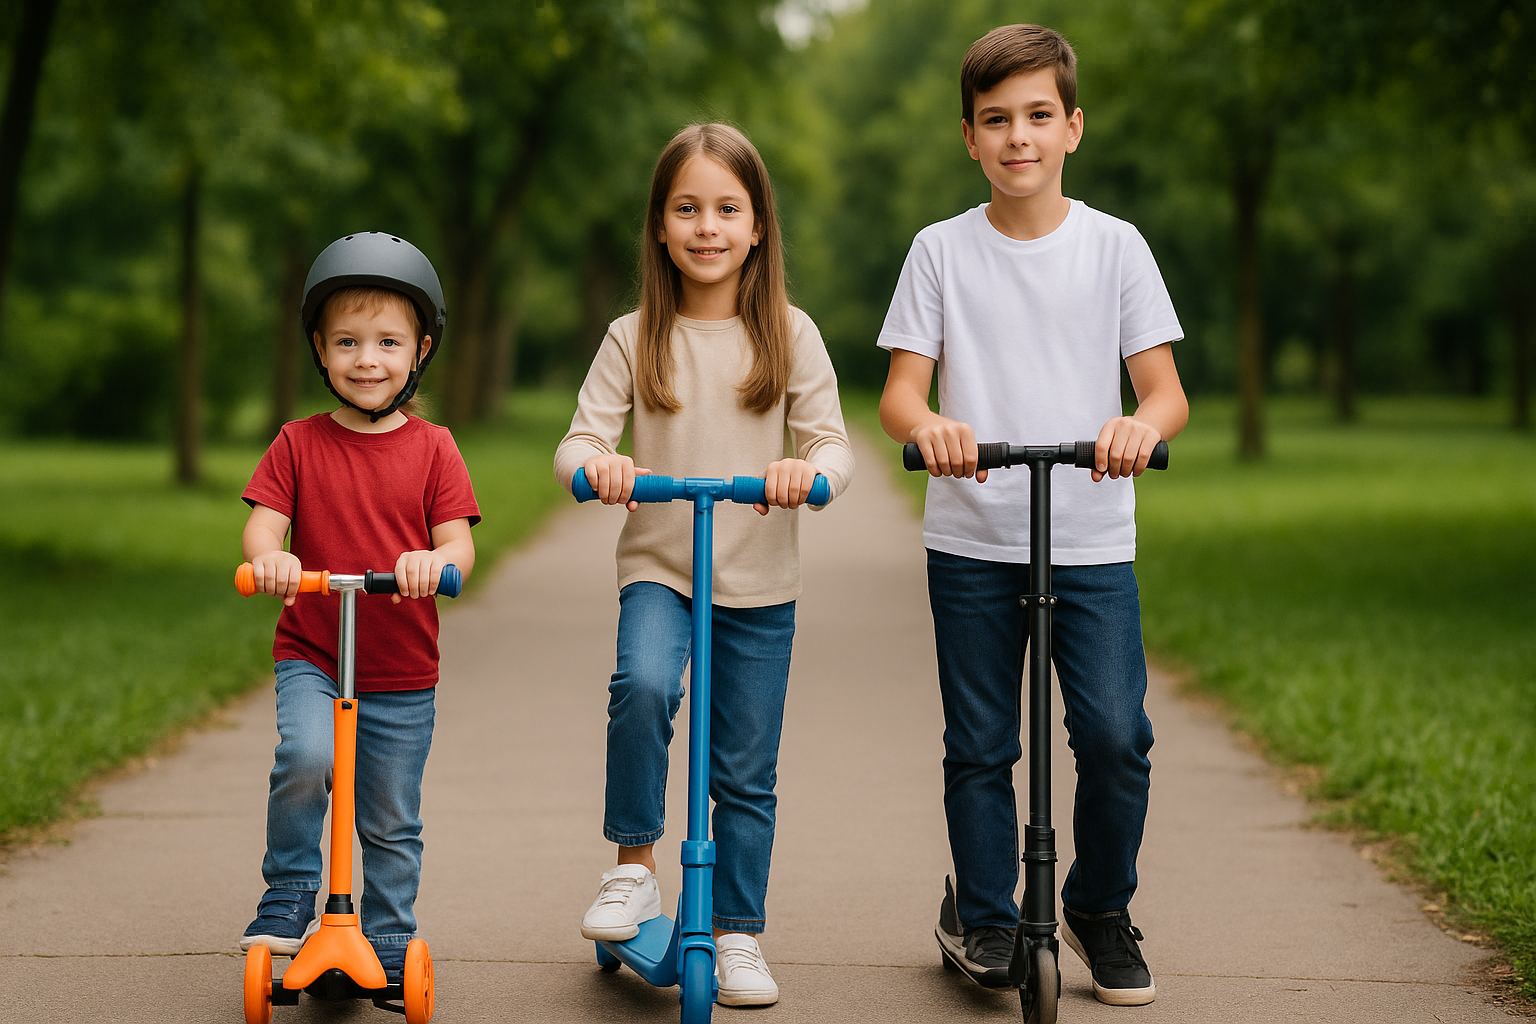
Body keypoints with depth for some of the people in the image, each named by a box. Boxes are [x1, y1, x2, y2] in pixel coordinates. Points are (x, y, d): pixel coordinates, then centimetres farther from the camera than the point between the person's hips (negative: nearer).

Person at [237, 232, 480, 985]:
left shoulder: (432, 448, 0)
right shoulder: (299, 443, 1)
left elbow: (459, 541, -7)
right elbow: (263, 522, -7)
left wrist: (434, 561, -31)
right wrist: (268, 556, -32)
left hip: (403, 674, 1)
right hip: (311, 656, -1)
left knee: (392, 823, 9)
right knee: (306, 755, -30)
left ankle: (389, 943, 27)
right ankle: (287, 897, -11)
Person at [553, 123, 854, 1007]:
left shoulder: (790, 335, 0)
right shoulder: (634, 339, 1)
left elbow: (834, 444, -4)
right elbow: (578, 442, -4)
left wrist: (810, 469, -28)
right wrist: (597, 462, -28)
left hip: (761, 583, 1)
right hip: (658, 569, -1)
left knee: (748, 774, 6)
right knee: (643, 686, -31)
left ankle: (740, 933, 22)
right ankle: (634, 866, -13)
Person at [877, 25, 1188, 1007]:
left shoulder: (1114, 246, 3)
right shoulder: (942, 251, 3)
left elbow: (1167, 390, 0)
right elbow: (900, 389, -1)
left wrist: (1141, 425, -24)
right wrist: (929, 426, -25)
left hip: (1092, 540, 0)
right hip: (971, 540, 1)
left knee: (1115, 732, -9)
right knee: (979, 744, 5)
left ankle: (1102, 907, 13)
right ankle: (982, 917, 23)